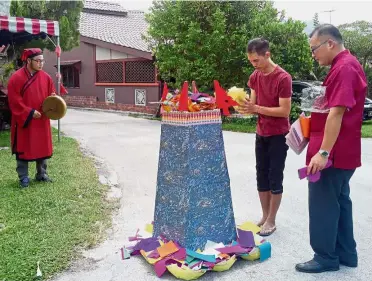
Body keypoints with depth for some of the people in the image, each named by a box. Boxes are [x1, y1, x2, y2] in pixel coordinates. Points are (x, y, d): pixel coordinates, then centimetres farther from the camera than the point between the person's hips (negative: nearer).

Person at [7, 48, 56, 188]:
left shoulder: (46, 77, 3)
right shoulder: (16, 78, -10)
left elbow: (52, 95, 9)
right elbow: (14, 101, -13)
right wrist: (30, 112, -18)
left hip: (42, 120, 4)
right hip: (23, 120, -4)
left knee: (42, 147, 10)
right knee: (23, 149, 4)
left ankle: (41, 174, 24)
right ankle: (23, 178, 14)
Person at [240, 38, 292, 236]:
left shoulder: (283, 78, -18)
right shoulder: (254, 77, 4)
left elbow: (284, 111, -19)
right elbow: (253, 104, 7)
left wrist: (257, 108, -24)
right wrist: (246, 107, -15)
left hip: (278, 135, -7)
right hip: (261, 134, 7)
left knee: (275, 178, 0)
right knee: (261, 177, 10)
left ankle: (271, 221, 11)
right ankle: (264, 217, 22)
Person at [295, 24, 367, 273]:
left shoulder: (343, 67, -18)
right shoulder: (348, 64, 15)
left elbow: (337, 113, -25)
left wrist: (323, 152, -26)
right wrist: (322, 105, 11)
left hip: (333, 153, -10)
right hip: (343, 151, 10)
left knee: (323, 204, 0)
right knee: (339, 201, 15)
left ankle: (326, 258, 12)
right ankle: (345, 254, 25)